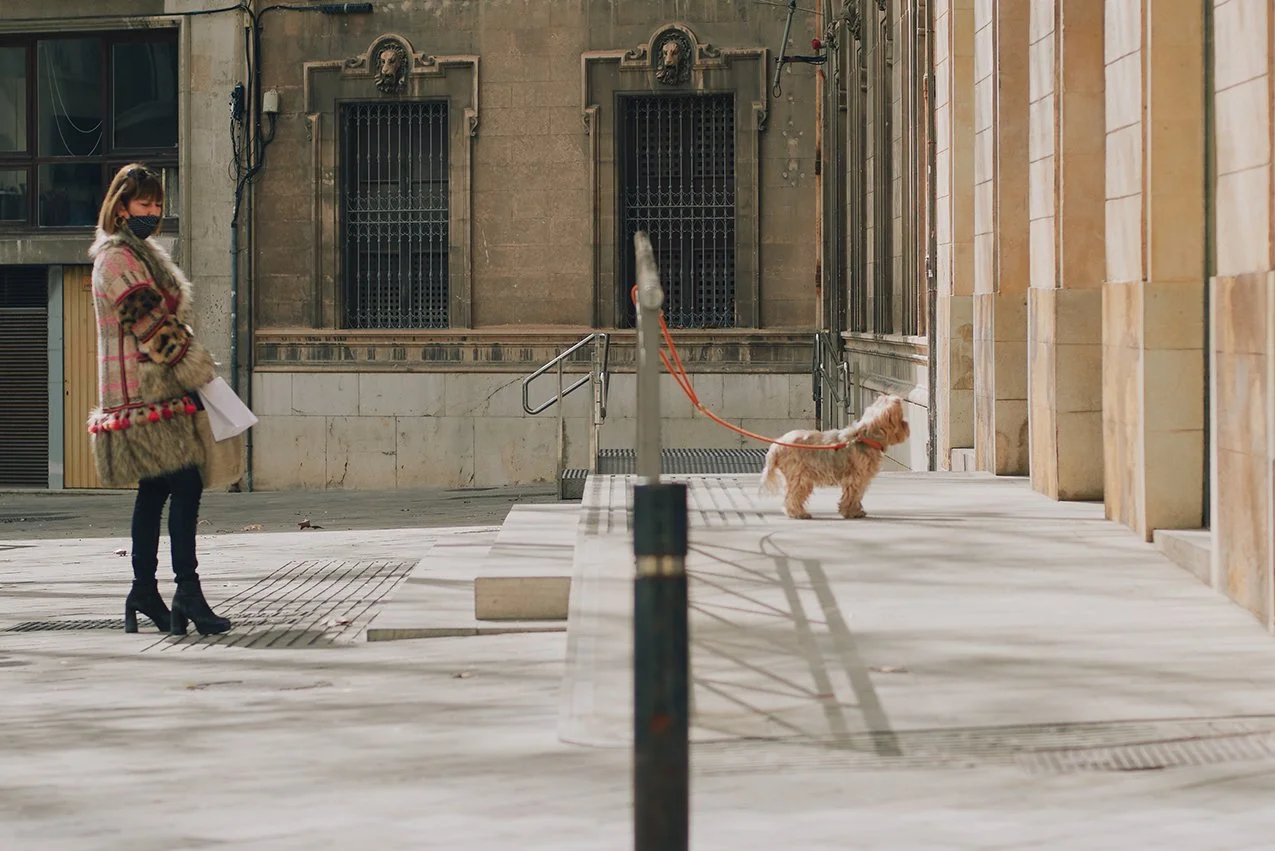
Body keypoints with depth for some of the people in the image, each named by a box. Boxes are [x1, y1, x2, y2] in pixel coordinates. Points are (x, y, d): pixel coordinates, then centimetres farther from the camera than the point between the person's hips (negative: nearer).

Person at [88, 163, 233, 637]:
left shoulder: (140, 254, 22)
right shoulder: (117, 258, -11)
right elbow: (152, 322, -17)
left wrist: (192, 371, 17)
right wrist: (198, 372, -15)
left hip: (156, 391, 11)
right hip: (146, 391, -11)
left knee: (155, 489, 11)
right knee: (184, 484, -16)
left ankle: (144, 594, 15)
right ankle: (187, 593, -19)